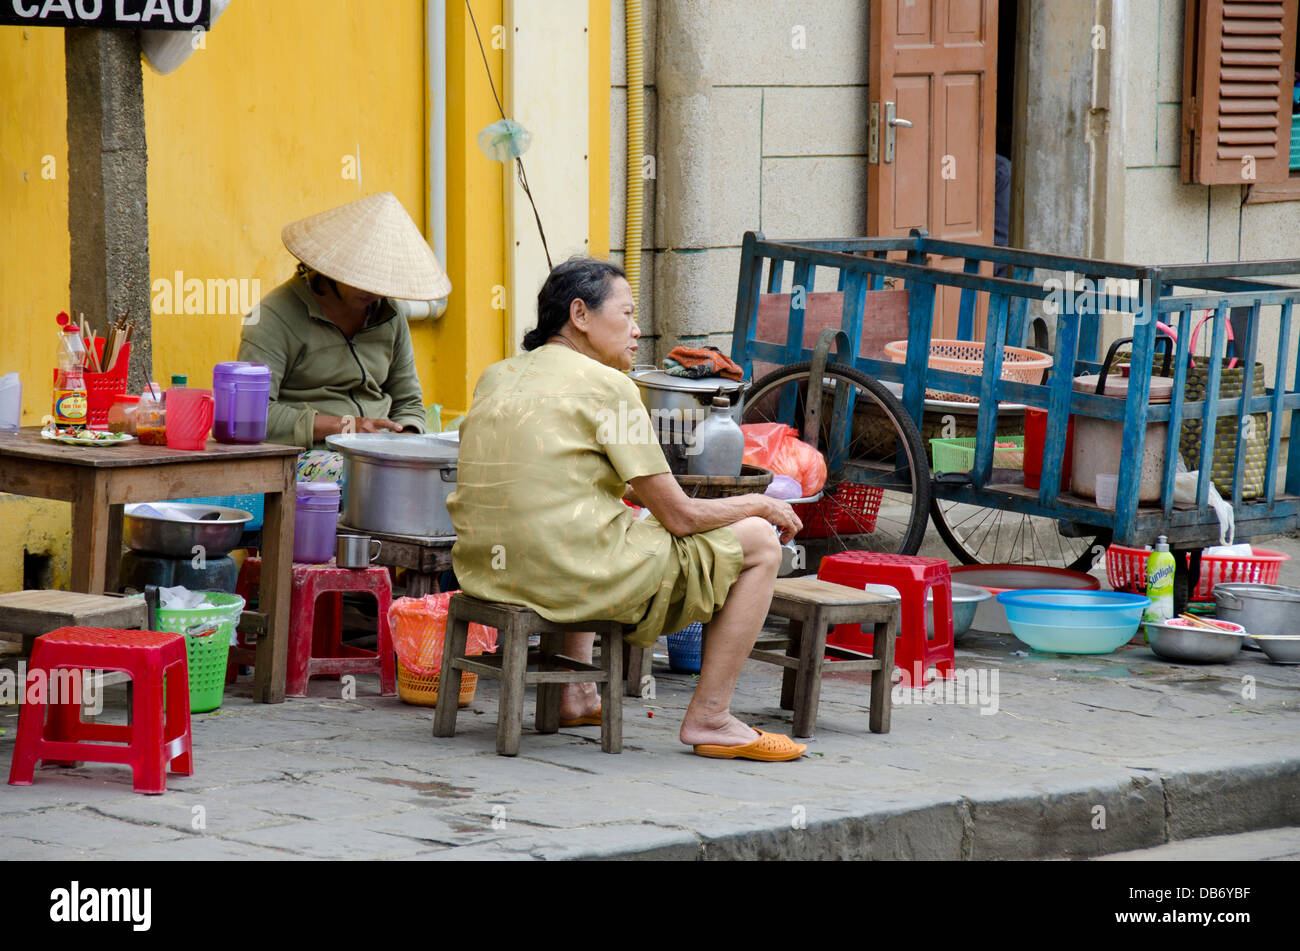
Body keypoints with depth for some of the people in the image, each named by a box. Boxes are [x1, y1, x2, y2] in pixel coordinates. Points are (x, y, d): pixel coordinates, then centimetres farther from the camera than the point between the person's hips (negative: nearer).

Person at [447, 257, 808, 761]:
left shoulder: (496, 377, 13)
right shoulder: (606, 385, -7)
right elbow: (680, 517, -6)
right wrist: (759, 505, 12)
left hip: (484, 571, 8)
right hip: (571, 578, -8)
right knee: (759, 543, 5)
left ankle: (575, 696, 34)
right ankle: (709, 720, 7)